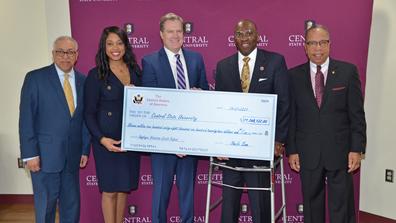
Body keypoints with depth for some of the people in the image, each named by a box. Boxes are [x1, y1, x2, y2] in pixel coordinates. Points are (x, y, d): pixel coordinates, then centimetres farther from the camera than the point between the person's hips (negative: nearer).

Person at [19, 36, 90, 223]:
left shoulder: (83, 81, 8)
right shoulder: (35, 78, -3)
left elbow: (85, 118, 10)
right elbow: (26, 118, -6)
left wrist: (85, 150, 6)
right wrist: (30, 154, -11)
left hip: (72, 156, 4)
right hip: (45, 155, -3)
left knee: (72, 205, 11)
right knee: (45, 205, 5)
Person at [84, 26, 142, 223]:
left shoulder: (135, 71, 6)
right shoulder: (96, 75, -6)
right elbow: (89, 113, -6)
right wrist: (102, 139, -19)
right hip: (107, 141, -4)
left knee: (124, 187, 12)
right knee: (110, 190, 4)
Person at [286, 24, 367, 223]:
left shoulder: (348, 71, -1)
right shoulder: (294, 75, 2)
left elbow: (357, 114, -1)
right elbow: (291, 116, 3)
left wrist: (357, 149, -5)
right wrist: (291, 150, 0)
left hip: (340, 152, -1)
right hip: (308, 154, 1)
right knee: (312, 207, 13)